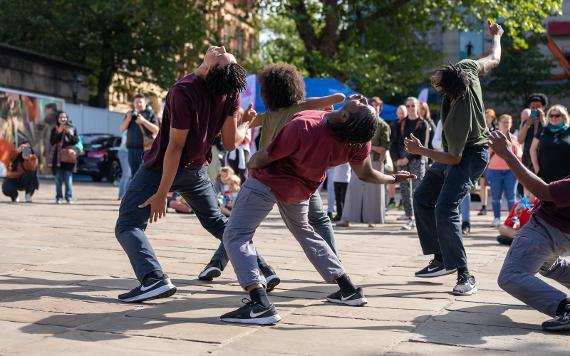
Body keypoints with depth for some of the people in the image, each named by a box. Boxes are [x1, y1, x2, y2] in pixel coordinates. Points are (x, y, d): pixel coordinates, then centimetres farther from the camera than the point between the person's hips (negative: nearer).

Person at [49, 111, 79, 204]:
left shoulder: (72, 129, 9)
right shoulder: (55, 130, 8)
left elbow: (76, 141, 3)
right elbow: (52, 141, -2)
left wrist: (69, 133, -10)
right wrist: (58, 133, -12)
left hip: (68, 157, 0)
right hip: (57, 157, 0)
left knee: (68, 177, -6)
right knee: (58, 178, 0)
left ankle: (69, 197, -3)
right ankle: (59, 197, 3)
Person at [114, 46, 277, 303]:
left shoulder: (184, 91, -28)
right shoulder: (230, 91, -11)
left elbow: (175, 146, -26)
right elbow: (231, 142, -5)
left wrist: (161, 194, -21)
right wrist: (246, 122, 17)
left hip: (161, 167, -6)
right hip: (195, 168, 6)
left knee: (127, 226, -4)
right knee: (217, 222, 24)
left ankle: (154, 279, -26)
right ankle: (262, 268, 22)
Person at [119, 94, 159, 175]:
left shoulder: (150, 113, 4)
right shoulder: (130, 114, 16)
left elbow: (156, 130, -5)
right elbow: (122, 129, 10)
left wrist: (143, 121, -15)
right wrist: (128, 119, -7)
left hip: (147, 148, -4)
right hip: (133, 148, 4)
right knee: (135, 173, 5)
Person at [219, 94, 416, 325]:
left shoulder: (302, 126, -34)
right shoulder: (360, 140, -20)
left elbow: (260, 160, -22)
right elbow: (366, 174, -2)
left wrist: (251, 164, 2)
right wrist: (394, 178, 17)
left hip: (267, 181, -6)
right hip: (301, 188, 6)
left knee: (236, 235, -2)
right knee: (303, 231, 30)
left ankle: (260, 304, -21)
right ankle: (349, 290, 29)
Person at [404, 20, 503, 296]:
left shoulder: (458, 117, -37)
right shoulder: (465, 67, -20)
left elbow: (454, 158, -25)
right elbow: (494, 59, 1)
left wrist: (421, 150, -20)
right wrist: (496, 36, 19)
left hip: (469, 157, -10)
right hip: (457, 150, 10)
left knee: (445, 209, -25)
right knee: (422, 198, 13)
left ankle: (464, 275, -20)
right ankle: (443, 258, 17)